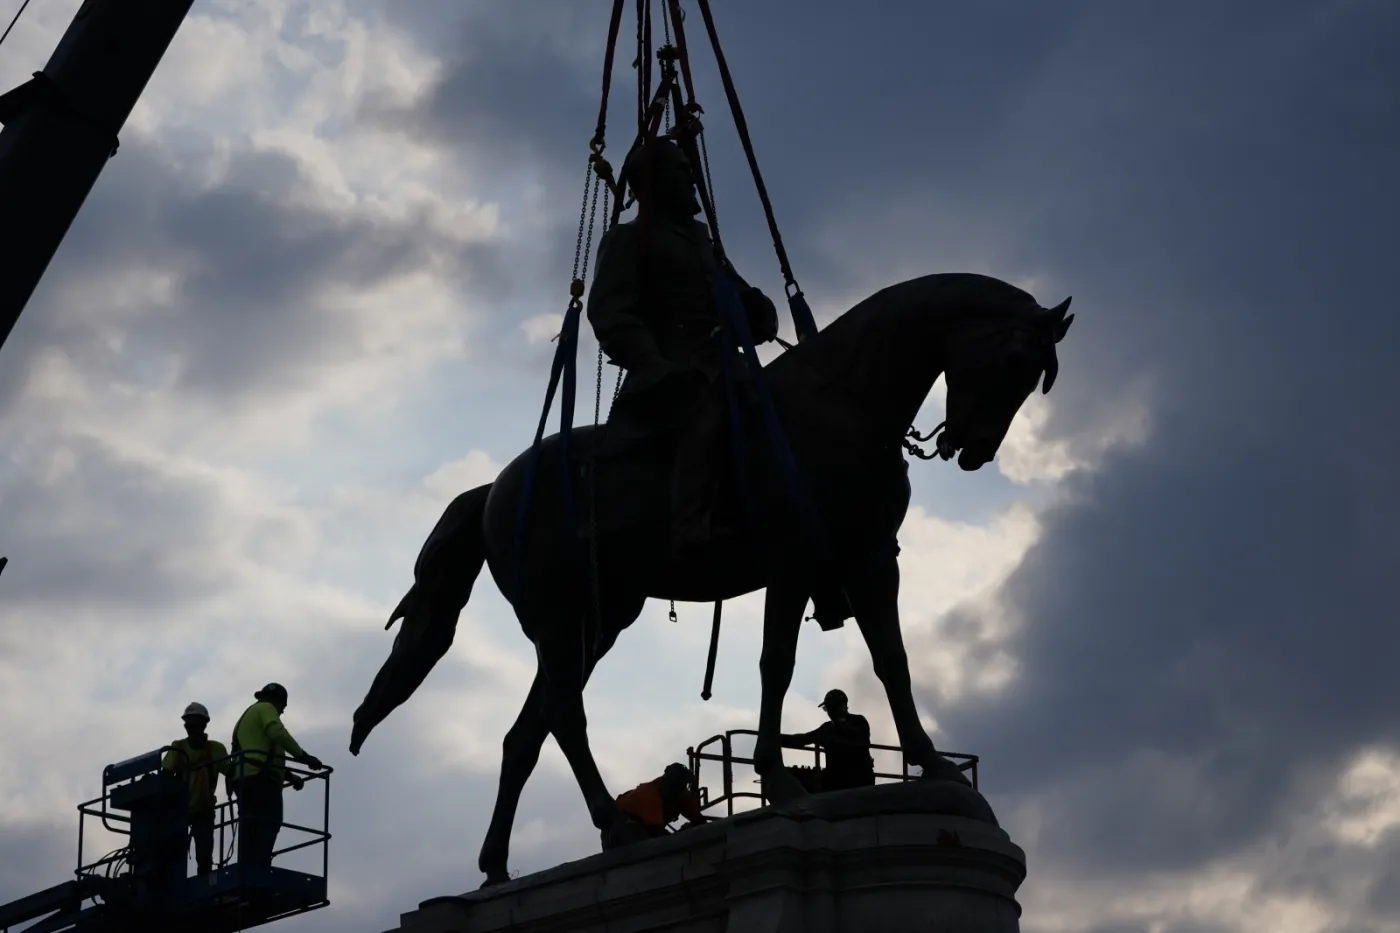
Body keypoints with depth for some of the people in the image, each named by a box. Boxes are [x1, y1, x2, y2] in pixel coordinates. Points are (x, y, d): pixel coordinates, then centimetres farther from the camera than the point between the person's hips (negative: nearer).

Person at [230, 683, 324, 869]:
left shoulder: (246, 717, 35)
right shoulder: (265, 709, 6)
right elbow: (278, 734, -14)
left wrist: (288, 775, 30)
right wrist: (303, 756, -14)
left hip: (245, 778, 9)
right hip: (261, 778, -9)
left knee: (250, 830, 3)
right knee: (268, 825, -17)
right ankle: (259, 872, -30)